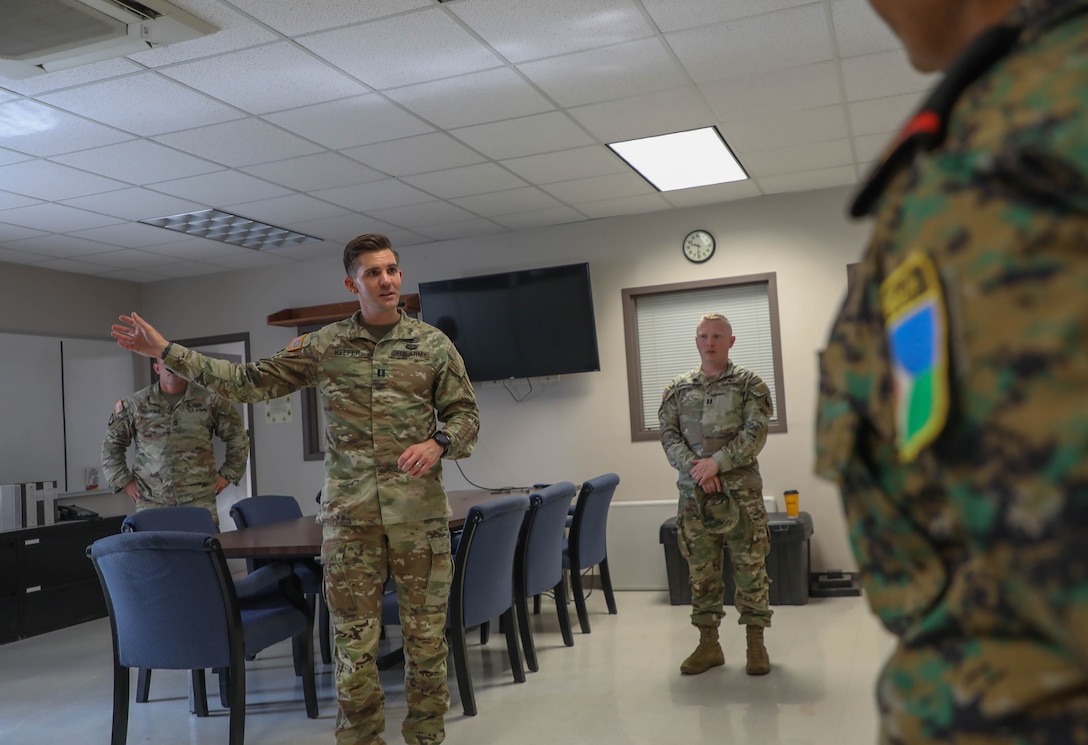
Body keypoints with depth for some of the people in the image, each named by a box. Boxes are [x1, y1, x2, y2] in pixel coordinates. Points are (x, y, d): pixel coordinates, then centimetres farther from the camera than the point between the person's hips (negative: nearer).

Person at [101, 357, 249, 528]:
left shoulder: (209, 401, 4)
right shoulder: (135, 404, 5)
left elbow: (237, 437, 12)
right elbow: (112, 445, 15)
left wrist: (227, 474, 7)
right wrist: (124, 481, 8)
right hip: (151, 502, 1)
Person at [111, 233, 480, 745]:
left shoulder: (433, 344, 4)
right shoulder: (325, 346, 5)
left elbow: (465, 414, 8)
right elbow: (252, 381, 6)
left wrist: (438, 445, -14)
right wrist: (167, 352, 4)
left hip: (420, 512, 0)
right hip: (349, 512, 1)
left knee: (426, 633, 6)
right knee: (354, 638, 5)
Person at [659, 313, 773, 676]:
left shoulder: (749, 384, 2)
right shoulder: (678, 388, 10)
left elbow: (755, 433, -8)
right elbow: (669, 435, 4)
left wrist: (717, 463, -17)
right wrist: (694, 467, -12)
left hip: (741, 491, -2)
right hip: (694, 493, 3)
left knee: (750, 568, 2)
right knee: (701, 571, 8)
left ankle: (756, 645, 14)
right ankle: (708, 644, 19)